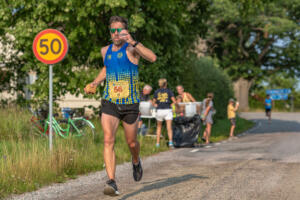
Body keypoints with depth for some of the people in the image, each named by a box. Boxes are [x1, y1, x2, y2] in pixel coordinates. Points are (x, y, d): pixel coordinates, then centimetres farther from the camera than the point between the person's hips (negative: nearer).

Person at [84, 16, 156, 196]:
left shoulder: (131, 48, -9)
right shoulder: (105, 51, 8)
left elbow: (152, 58, -29)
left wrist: (133, 42, -38)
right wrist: (95, 83, 16)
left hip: (130, 104, -3)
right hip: (110, 102, 3)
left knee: (132, 143, 12)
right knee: (108, 140, -16)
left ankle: (136, 161, 47)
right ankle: (112, 182, -19)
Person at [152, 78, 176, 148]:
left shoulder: (156, 92, 7)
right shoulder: (169, 91, 2)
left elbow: (154, 103, 10)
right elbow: (174, 102, -3)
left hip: (159, 111, 2)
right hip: (168, 110, -2)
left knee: (159, 127, 18)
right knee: (169, 128, -5)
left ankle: (157, 143, 16)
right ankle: (170, 142, -24)